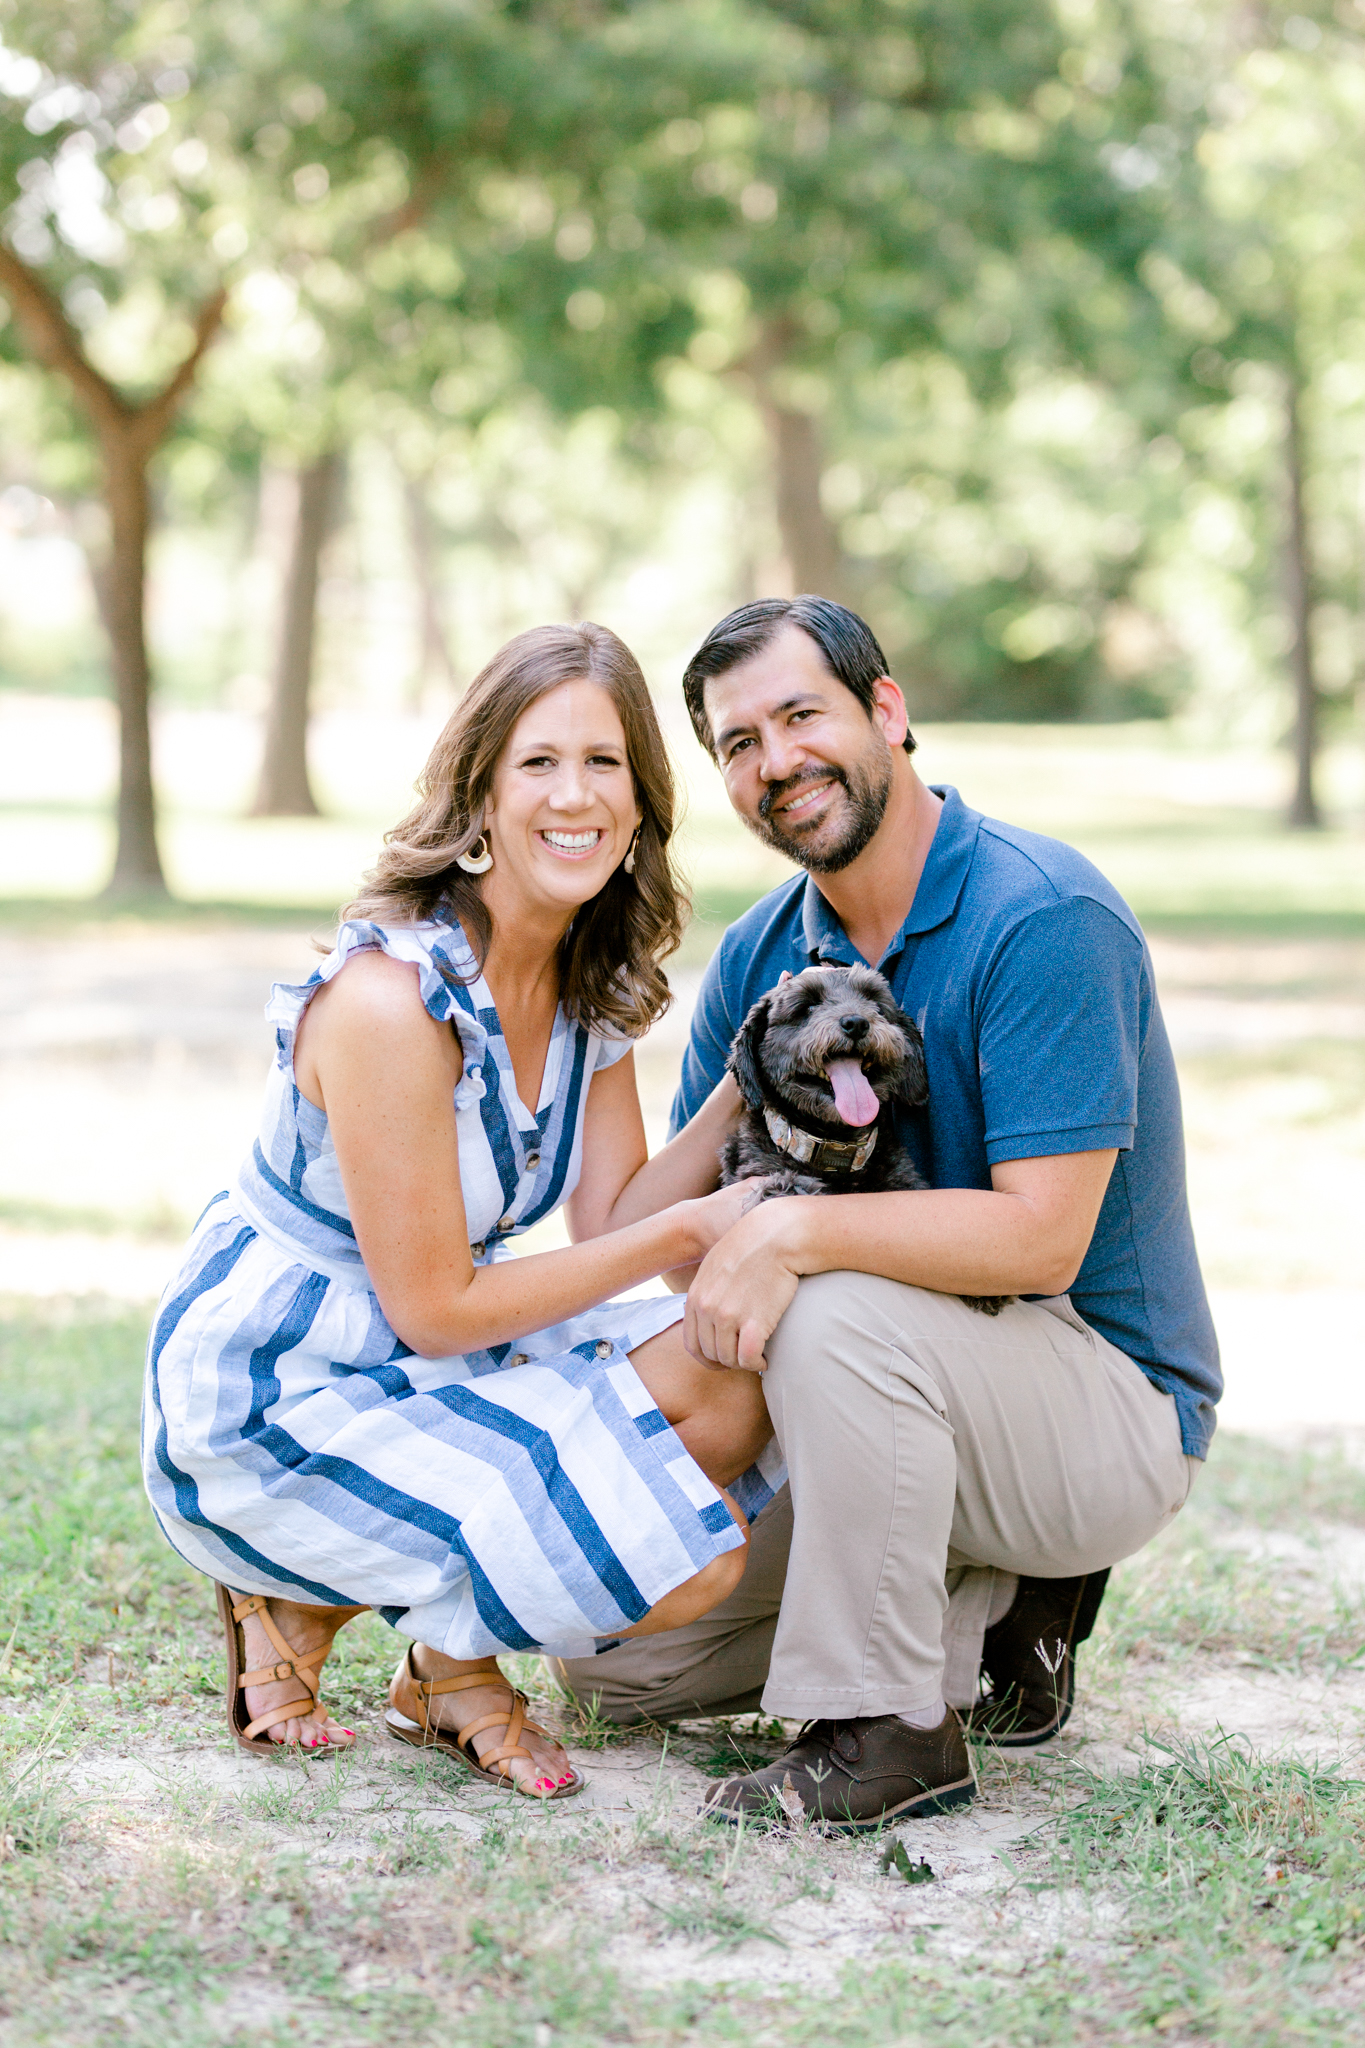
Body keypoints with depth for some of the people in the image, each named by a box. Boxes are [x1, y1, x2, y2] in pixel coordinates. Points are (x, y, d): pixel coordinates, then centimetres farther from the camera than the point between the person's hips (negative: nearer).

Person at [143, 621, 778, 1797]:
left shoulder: (592, 984, 0)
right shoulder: (392, 998, -26)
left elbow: (611, 1223, -2)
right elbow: (435, 1308, -21)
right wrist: (689, 1231, -18)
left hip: (415, 1363, 8)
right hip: (266, 1409, -8)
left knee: (732, 1383, -9)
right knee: (685, 1564, -18)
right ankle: (307, 1598, 4)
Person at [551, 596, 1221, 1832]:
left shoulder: (1045, 920, -21)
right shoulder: (759, 957, 2)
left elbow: (1040, 1237, -28)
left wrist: (792, 1233, -33)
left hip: (1113, 1414, -7)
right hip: (915, 1401, 8)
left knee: (839, 1315, -36)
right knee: (611, 1649, 3)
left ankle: (886, 1731, -19)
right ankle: (1000, 1599, 12)